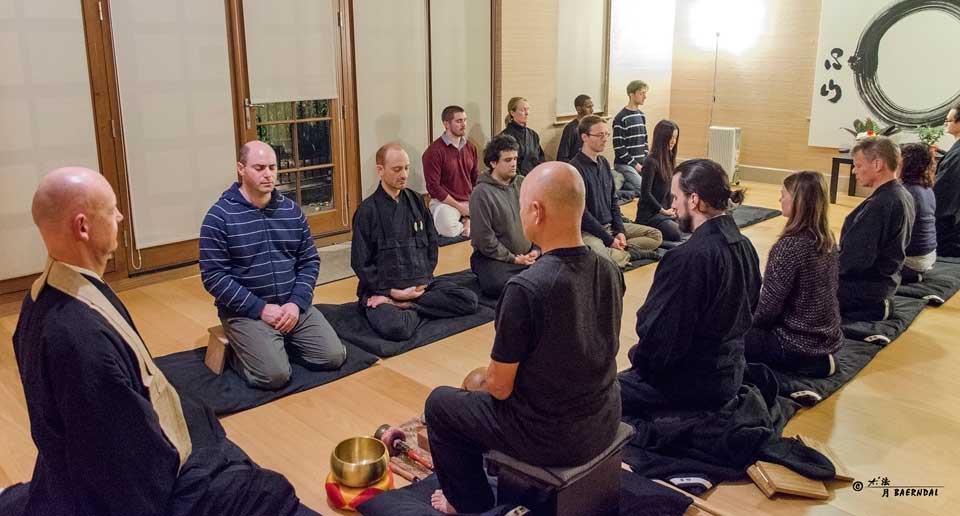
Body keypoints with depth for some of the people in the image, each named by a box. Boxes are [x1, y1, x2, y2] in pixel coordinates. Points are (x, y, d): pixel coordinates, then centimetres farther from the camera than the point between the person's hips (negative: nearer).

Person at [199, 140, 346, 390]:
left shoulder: (291, 209, 6)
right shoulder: (219, 216, -10)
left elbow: (309, 261, 7)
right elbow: (213, 276, -13)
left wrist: (297, 303, -8)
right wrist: (260, 308, -17)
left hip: (294, 306, 5)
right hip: (246, 311, -5)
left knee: (334, 357, -7)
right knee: (274, 375, -22)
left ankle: (281, 344, 19)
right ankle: (238, 353, 11)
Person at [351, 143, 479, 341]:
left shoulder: (416, 201, 8)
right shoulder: (368, 210, -6)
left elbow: (432, 243, 12)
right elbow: (361, 263, -6)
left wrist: (424, 279, -2)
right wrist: (393, 292, -12)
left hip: (420, 284, 6)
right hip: (382, 290, -6)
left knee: (469, 300, -14)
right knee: (396, 328, -37)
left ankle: (402, 305, -13)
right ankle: (414, 309, -5)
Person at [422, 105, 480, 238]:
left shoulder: (470, 147, 10)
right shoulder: (434, 151, -10)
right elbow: (433, 188, -13)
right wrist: (460, 207, -14)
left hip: (469, 202, 5)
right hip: (445, 202, -5)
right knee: (448, 228, -36)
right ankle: (466, 227, -3)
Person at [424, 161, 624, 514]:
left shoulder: (525, 288, -30)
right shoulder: (610, 271, -8)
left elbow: (500, 387, -19)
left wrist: (486, 381, 4)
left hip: (551, 438, -7)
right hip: (604, 423, 7)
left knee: (440, 403, 16)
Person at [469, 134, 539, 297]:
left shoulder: (523, 184, 6)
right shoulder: (482, 193, -12)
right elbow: (484, 238, -14)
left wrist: (536, 249, 0)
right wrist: (513, 259, -12)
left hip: (528, 255, 6)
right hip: (495, 258, -5)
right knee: (501, 287, -33)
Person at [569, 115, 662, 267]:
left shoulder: (604, 163, 11)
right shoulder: (576, 168, -16)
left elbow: (613, 200, 15)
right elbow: (582, 213, -18)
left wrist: (620, 231, 0)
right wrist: (610, 240, -16)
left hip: (610, 226, 8)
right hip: (588, 231, -8)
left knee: (656, 236, 4)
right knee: (609, 258, -37)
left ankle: (620, 251, -12)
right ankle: (628, 252, -7)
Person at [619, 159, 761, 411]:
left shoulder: (689, 257, -26)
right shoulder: (745, 246, 0)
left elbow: (660, 336, -22)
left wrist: (637, 356, 0)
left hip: (690, 382, -8)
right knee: (627, 378, 25)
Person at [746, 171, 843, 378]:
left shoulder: (791, 245, -26)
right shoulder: (826, 239, 0)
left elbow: (769, 307, -22)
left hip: (797, 345, -9)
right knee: (753, 327, 25)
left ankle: (807, 363, -2)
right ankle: (818, 360, 13)